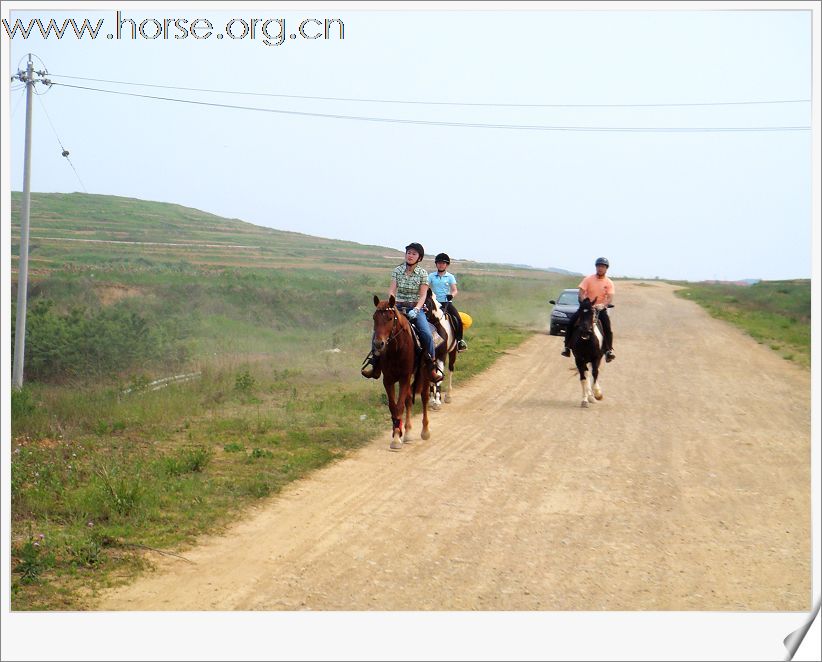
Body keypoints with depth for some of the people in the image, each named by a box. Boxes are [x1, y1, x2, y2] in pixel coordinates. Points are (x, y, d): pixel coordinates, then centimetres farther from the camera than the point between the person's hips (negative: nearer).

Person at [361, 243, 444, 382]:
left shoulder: (423, 274, 0)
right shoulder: (397, 271, 6)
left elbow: (422, 296, -5)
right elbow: (392, 290, 0)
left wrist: (416, 310, -21)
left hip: (416, 308, -2)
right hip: (398, 307, 2)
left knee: (427, 334, -23)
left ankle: (432, 364, -8)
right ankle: (374, 358, -6)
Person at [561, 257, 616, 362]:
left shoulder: (609, 283, -2)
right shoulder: (588, 279, -3)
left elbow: (610, 298, -12)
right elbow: (581, 293, -10)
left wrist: (603, 305, -33)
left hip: (600, 308, 0)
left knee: (607, 326, -24)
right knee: (571, 321, -18)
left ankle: (609, 350, -17)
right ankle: (567, 346, -9)